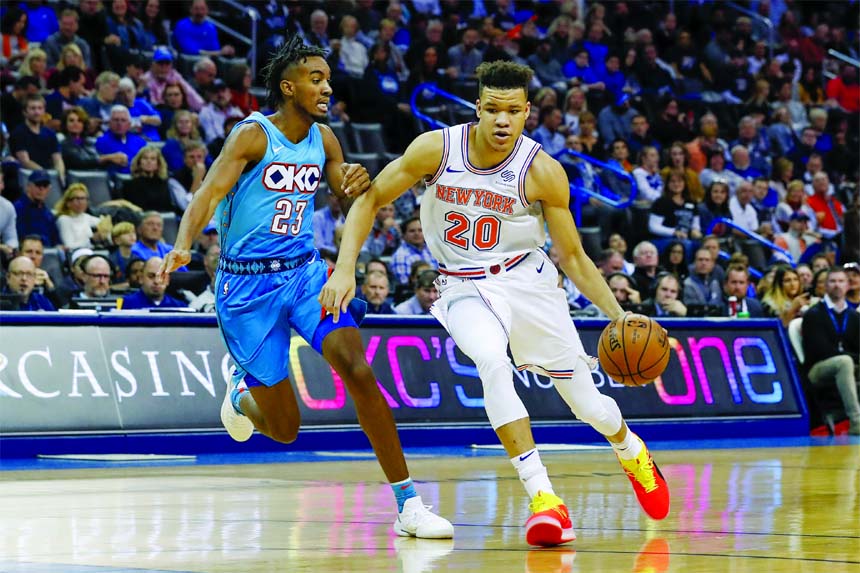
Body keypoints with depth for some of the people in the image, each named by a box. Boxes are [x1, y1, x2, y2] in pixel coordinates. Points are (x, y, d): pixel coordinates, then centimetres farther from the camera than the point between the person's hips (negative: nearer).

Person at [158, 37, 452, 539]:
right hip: (247, 284, -4)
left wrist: (358, 186, -10)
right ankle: (243, 396, 41)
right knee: (285, 429, 2)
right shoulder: (254, 135, -12)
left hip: (305, 271, 4)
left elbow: (354, 202, 16)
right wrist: (184, 245, -42)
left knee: (359, 370, -19)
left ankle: (409, 504, -16)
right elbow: (211, 191, -23)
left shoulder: (323, 138, 5)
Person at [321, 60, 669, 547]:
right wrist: (346, 268, -15)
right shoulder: (437, 149, -15)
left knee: (588, 404, 6)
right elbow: (371, 199, -4)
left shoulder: (543, 172, -15)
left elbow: (573, 256, -5)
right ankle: (543, 498, -30)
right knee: (492, 362, -34)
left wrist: (620, 316, -15)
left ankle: (632, 451, 45)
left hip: (527, 279, 1)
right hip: (465, 287, -1)